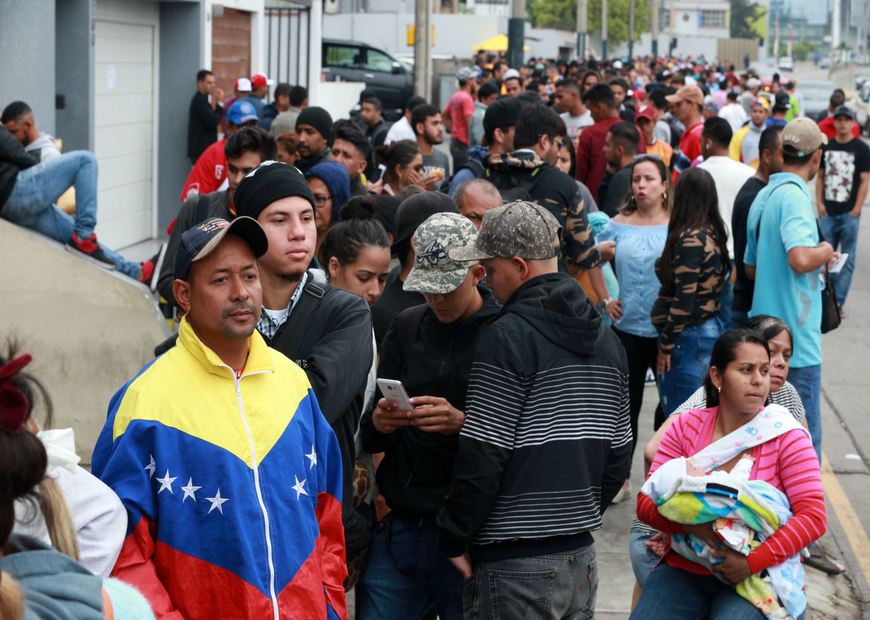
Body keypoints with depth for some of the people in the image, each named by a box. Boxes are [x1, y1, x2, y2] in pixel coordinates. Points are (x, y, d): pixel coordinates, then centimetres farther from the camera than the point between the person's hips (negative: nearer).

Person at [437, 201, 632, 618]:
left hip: (516, 564, -8)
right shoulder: (605, 338, 10)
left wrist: (455, 537, -5)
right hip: (580, 555, 8)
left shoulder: (508, 337, -14)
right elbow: (618, 457, 14)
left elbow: (482, 458, -16)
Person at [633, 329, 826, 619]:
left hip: (754, 577, -2)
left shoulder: (785, 437, -2)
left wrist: (752, 563, -18)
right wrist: (690, 524, -21)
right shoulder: (686, 427, 4)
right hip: (684, 569, 3)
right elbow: (647, 502, 1)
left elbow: (813, 516, -9)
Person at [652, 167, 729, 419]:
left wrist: (666, 344, -11)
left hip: (689, 335, -9)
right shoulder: (713, 233, 9)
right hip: (711, 329, 9)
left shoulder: (690, 239, -17)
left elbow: (684, 300, -19)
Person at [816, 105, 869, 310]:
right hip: (828, 212, 4)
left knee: (847, 260, 1)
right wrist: (820, 203, 2)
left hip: (849, 213, -4)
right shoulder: (826, 147, 9)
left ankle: (838, 301, 4)